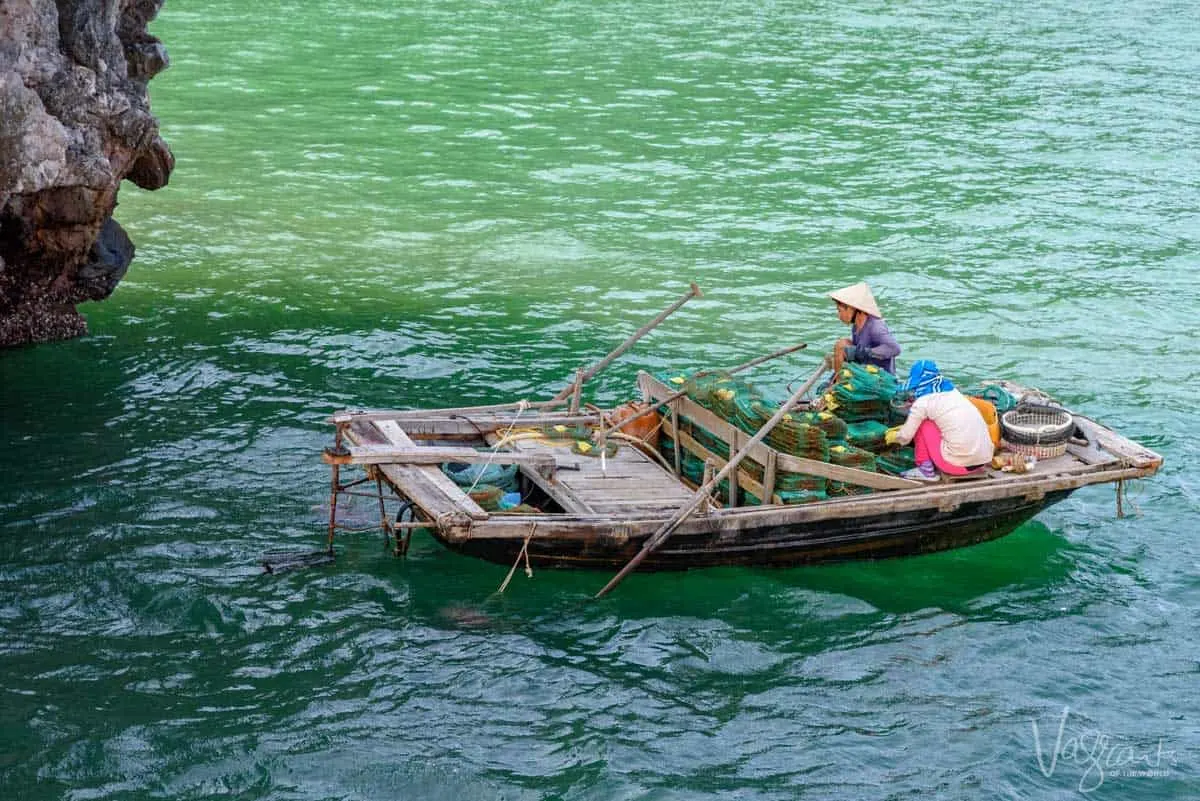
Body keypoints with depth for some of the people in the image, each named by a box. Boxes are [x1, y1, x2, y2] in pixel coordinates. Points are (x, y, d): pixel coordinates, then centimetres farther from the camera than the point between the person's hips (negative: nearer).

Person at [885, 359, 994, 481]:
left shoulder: (922, 402, -3)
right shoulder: (953, 393, 17)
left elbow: (906, 437, 5)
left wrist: (893, 436, 28)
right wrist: (905, 427, 36)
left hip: (958, 463, -7)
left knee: (922, 424, 10)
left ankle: (926, 470, 10)